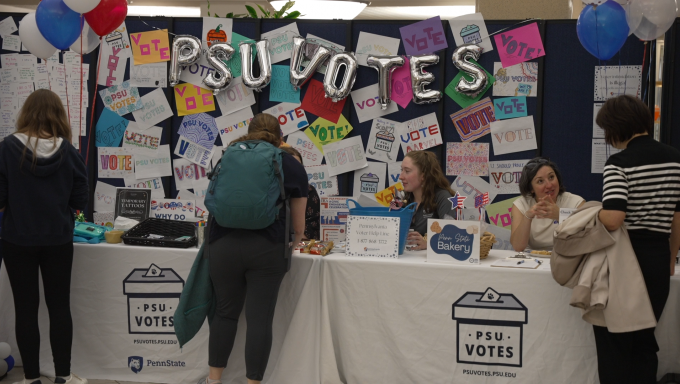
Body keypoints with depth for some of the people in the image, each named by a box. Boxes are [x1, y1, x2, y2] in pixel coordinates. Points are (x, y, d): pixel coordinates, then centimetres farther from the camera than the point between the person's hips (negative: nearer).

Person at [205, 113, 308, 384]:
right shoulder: (292, 166, 12)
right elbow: (298, 223, 17)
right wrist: (296, 241, 38)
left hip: (224, 244, 2)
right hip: (267, 249, -2)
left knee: (225, 312, 15)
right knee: (260, 319, 2)